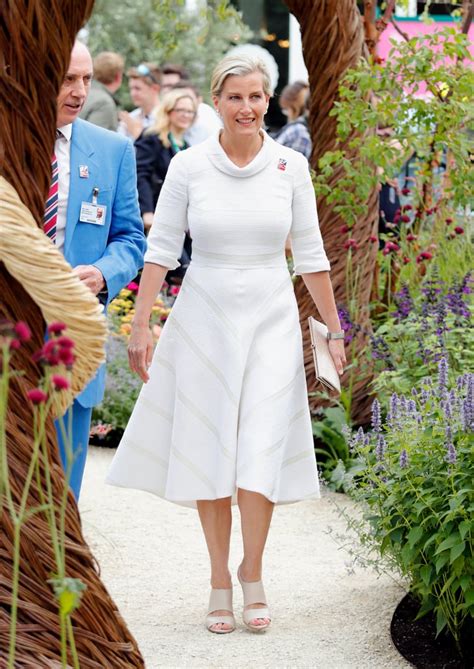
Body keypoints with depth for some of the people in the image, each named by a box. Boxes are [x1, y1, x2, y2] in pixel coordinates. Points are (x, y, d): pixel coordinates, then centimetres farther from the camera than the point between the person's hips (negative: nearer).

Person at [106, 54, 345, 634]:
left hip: (271, 319, 0)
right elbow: (161, 248, 0)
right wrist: (141, 325, -5)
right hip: (204, 318, 0)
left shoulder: (290, 166, 0)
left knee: (261, 450, -8)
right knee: (207, 449, 2)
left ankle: (252, 573, 7)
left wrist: (333, 330, 5)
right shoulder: (189, 166, -3)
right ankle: (219, 579, 11)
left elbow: (310, 255, 5)